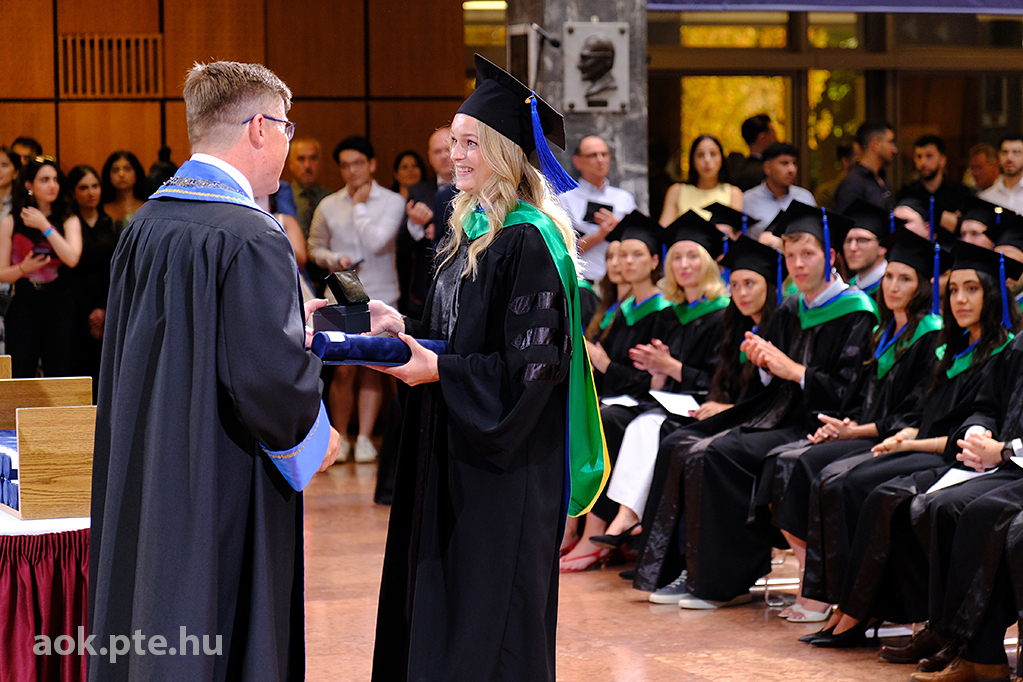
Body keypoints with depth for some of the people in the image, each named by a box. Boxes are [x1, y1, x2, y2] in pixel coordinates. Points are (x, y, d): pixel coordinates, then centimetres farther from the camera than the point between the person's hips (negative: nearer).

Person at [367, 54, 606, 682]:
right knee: (439, 606, 12)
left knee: (490, 627, -3)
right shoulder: (472, 229, 12)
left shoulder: (529, 242, -16)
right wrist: (407, 329, 4)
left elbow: (533, 364, -20)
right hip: (452, 453, 9)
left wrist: (440, 373, -21)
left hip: (505, 469, -9)